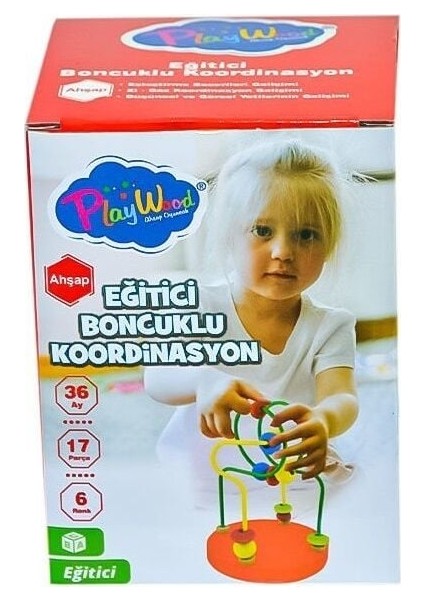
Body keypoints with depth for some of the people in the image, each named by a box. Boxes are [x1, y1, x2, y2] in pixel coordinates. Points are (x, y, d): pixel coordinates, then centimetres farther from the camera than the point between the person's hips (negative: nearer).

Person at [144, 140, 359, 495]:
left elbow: (342, 399, -18)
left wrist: (323, 420, -44)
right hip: (194, 472, -2)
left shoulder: (329, 327, -1)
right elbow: (156, 378, -19)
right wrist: (204, 382, -44)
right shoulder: (200, 307, -5)